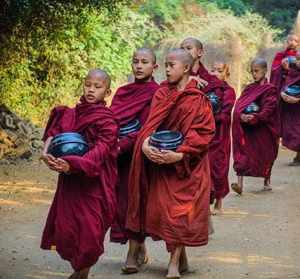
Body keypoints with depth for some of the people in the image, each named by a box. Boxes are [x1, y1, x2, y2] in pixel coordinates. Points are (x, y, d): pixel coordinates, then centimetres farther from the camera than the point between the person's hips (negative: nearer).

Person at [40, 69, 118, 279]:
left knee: (90, 232, -5)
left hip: (94, 183, -4)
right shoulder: (70, 114, 7)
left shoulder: (107, 121, -8)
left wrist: (72, 165, -35)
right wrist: (46, 151, -20)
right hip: (69, 183, 4)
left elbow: (100, 151, -20)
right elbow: (53, 132, 3)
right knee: (64, 229, 6)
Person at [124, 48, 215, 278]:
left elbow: (204, 133, -12)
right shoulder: (162, 93, 5)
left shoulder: (198, 100, -7)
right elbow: (151, 123, -5)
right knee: (155, 205, 4)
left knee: (179, 208, -6)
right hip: (158, 158, 4)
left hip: (185, 164, -4)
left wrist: (180, 154, -23)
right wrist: (145, 143, -25)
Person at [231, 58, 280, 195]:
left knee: (266, 155, 11)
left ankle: (267, 182, 31)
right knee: (242, 153, -8)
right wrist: (242, 116, -19)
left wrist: (254, 118, -28)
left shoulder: (270, 89, -6)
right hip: (247, 128, 3)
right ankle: (240, 184, -13)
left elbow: (268, 110, -15)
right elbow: (239, 105, 2)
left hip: (263, 128, -3)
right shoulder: (249, 88, 10)